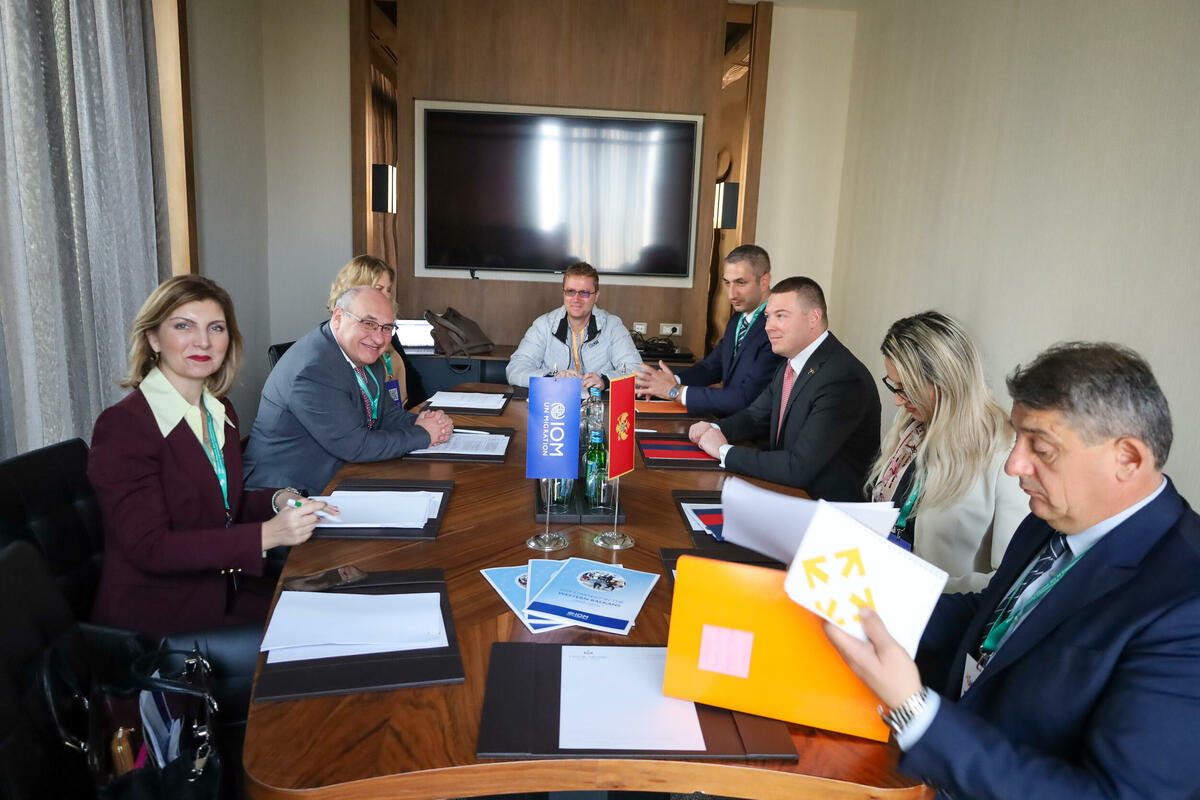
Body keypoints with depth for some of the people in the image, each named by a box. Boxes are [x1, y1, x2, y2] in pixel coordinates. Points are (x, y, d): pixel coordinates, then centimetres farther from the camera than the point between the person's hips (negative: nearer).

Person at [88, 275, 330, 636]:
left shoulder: (219, 412, 7)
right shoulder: (122, 426, -16)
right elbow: (150, 547, -21)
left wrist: (277, 501, -5)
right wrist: (268, 534, -28)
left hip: (225, 587, 7)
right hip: (157, 612, -7)